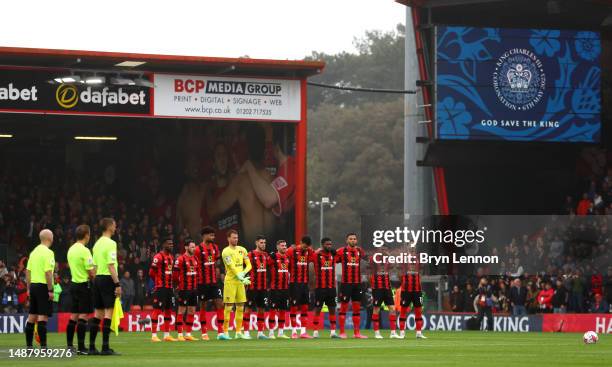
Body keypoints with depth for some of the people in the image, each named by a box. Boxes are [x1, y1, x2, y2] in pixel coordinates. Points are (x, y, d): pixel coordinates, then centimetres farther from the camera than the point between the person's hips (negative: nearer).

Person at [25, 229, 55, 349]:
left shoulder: (34, 252, 12)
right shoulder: (48, 253, -12)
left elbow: (28, 271, 14)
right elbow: (48, 272, -19)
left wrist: (29, 288, 18)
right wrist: (50, 290, -17)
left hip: (33, 285, 8)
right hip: (43, 286, -8)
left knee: (32, 316, 11)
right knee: (43, 316, -9)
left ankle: (29, 345, 13)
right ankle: (43, 346, -13)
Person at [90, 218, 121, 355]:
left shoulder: (97, 243, 15)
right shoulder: (110, 243, -11)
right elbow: (111, 266, -17)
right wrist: (117, 284, -17)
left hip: (98, 278, 8)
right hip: (108, 278, -8)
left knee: (98, 313, 10)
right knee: (108, 312, -7)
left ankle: (92, 346, 8)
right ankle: (105, 347, -10)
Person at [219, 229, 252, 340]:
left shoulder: (242, 250, 11)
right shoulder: (226, 252, -9)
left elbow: (248, 265, 9)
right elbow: (232, 267, -17)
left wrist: (243, 273, -11)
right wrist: (242, 279, -23)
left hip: (241, 281, 6)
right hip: (230, 281, -6)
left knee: (240, 307, 7)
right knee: (229, 307, -7)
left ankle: (238, 332, 12)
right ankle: (225, 332, -4)